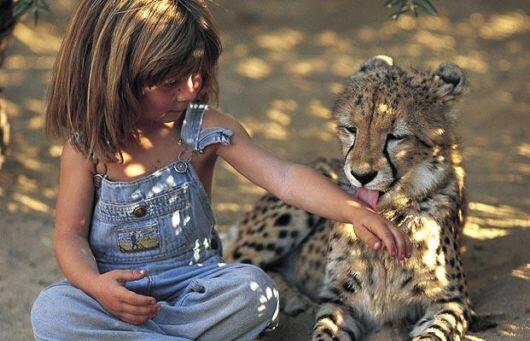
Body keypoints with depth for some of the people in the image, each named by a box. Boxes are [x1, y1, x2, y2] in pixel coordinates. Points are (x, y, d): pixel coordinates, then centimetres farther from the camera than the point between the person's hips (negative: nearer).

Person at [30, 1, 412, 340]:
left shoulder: (207, 129, -8)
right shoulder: (86, 147, -8)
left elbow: (284, 177, -16)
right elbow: (70, 235, -6)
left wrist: (355, 212, -31)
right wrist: (95, 284, -29)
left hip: (192, 283, 1)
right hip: (116, 289, 0)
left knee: (255, 289, -29)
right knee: (51, 309, -31)